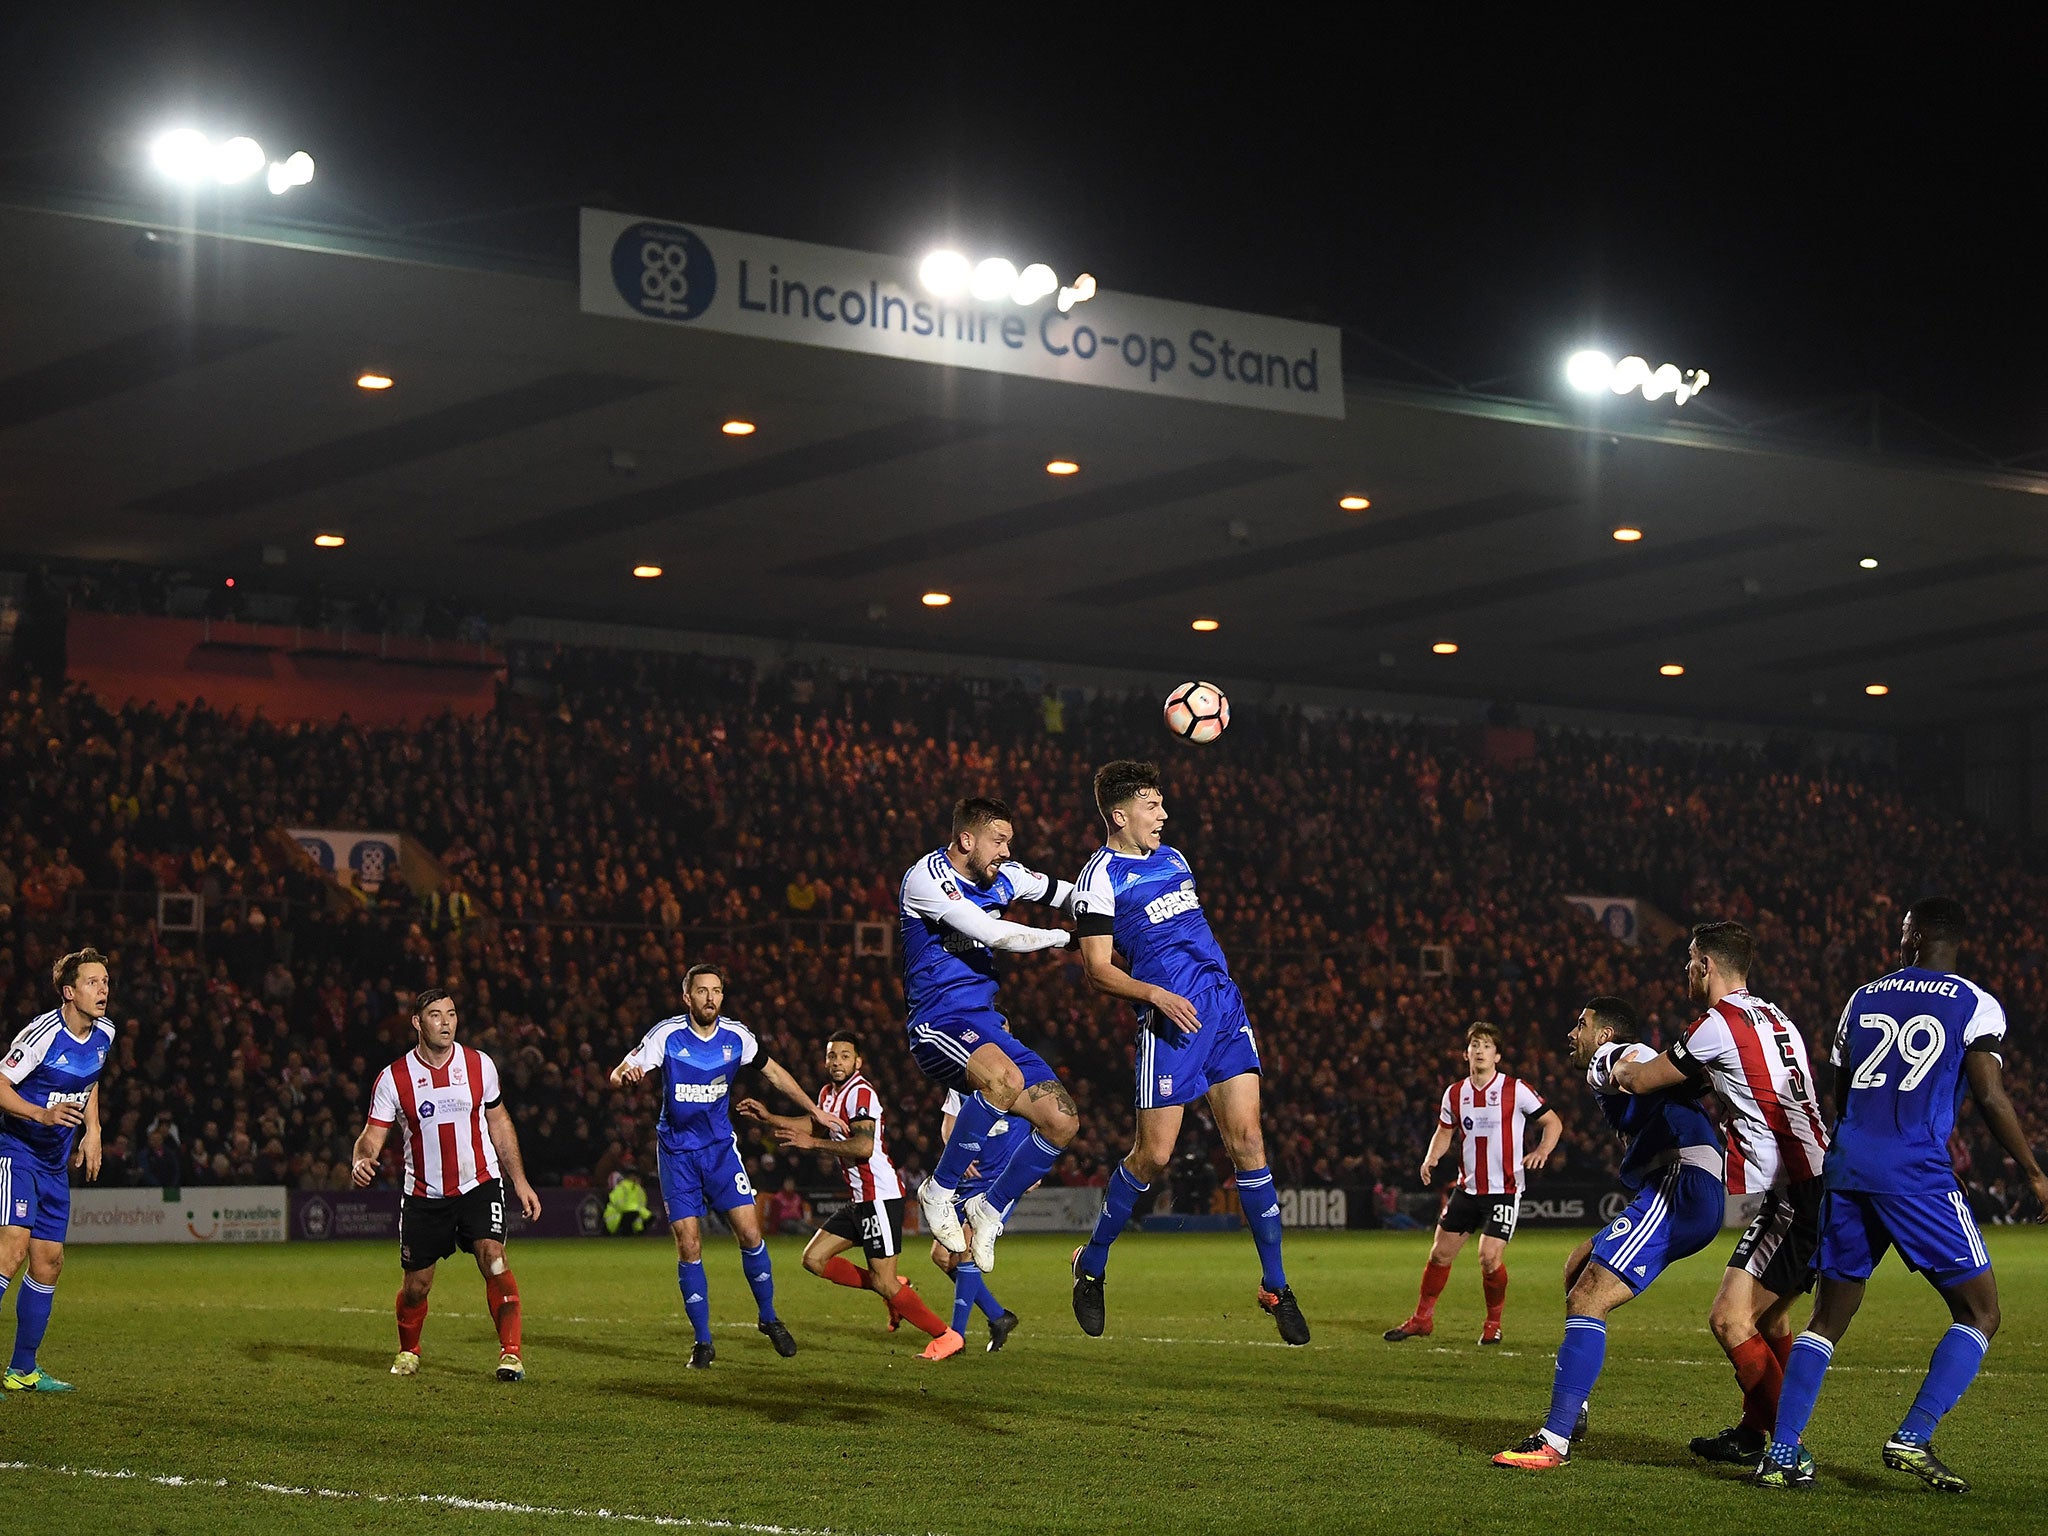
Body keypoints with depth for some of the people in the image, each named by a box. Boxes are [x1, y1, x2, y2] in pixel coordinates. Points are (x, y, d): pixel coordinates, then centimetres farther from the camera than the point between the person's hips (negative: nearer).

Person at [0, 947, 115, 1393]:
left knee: (49, 1262, 8)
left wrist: (92, 1131, 12)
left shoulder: (104, 1033, 3)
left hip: (56, 1163, 8)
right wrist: (43, 1114, -32)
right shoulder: (43, 1033, -20)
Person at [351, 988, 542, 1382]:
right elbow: (372, 1135, -6)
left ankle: (510, 1353, -19)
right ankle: (408, 1352, 36)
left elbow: (498, 1122, 10)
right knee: (416, 1285, 7)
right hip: (423, 1194, 0)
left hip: (479, 1183, 0)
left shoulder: (479, 1065, -2)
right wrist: (361, 1161, -30)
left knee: (492, 1256, -23)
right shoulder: (393, 1078, -7)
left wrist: (520, 1180, 8)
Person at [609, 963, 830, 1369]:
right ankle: (702, 1342, 6)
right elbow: (618, 1075, -16)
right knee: (689, 1247, -6)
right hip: (677, 1150, -2)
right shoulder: (667, 1035, -14)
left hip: (720, 1146, 2)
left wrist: (815, 1110, 14)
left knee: (750, 1233, -8)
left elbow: (773, 1072, 11)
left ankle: (768, 1318, 14)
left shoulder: (736, 1037, -6)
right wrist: (625, 1074, -41)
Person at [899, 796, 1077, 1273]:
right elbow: (994, 934, -19)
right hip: (938, 1023, -8)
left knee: (1062, 1122, -4)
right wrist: (1060, 937, -8)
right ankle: (939, 1192, -20)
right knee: (1006, 1078, -38)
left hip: (986, 1023, 8)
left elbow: (1068, 893, 27)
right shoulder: (927, 876, -13)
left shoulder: (1002, 877, 11)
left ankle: (990, 1209, 17)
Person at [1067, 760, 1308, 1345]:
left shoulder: (1172, 858, 18)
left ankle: (1275, 1285, 2)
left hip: (1224, 1009, 6)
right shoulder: (1100, 878, -5)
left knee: (1247, 1140, -2)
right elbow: (1097, 969, -10)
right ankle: (1091, 1265, 18)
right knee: (1153, 1154, -4)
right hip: (1170, 1020, -6)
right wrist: (1157, 995, -23)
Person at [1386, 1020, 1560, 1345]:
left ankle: (1493, 1322, 7)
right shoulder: (1455, 1093, 5)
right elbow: (1445, 1131, 20)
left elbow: (1553, 1122, -3)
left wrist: (1542, 1150, -22)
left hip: (1504, 1189, -5)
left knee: (1490, 1257, -16)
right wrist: (1431, 1158, 0)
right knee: (1440, 1253, 7)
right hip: (1467, 1188, 5)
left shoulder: (1515, 1089, -9)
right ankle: (1422, 1318, 24)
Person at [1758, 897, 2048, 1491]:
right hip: (1916, 1172, -5)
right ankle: (1913, 1438, -10)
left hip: (1846, 1167, 5)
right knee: (1979, 1313, 5)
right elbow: (1990, 1098, -5)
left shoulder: (1862, 999, 15)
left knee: (1829, 1315, 14)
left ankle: (1781, 1453, 6)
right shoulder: (1976, 1006, 1)